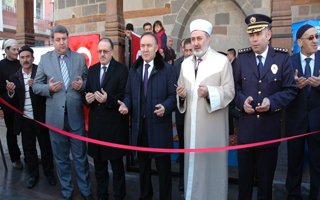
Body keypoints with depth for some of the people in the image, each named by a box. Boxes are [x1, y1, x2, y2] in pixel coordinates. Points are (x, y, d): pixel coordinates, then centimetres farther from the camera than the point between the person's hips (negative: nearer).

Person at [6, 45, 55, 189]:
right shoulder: (14, 77, 4)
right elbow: (13, 102, 3)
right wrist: (11, 92, -17)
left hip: (41, 118, -3)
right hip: (25, 119, 3)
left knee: (46, 146, 10)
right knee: (28, 148, 14)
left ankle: (49, 172, 29)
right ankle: (33, 174, 32)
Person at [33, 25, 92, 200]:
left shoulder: (80, 58, 2)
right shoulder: (45, 59, 3)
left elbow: (88, 81, 7)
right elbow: (36, 85, 5)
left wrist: (82, 85, -15)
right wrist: (49, 88, -15)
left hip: (76, 114, -1)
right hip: (55, 115, 1)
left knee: (80, 155, 10)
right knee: (60, 157, 14)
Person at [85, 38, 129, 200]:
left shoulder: (121, 69, -7)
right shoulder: (92, 70, 10)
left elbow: (124, 97, -12)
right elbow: (87, 91, 12)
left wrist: (108, 99, -27)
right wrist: (88, 98, -9)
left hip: (114, 124, -5)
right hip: (96, 123, 5)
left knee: (116, 163, 10)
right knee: (98, 163, 18)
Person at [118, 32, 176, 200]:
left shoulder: (167, 69, -4)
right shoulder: (134, 70, 11)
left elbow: (173, 95, -7)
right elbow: (129, 93, 14)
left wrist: (165, 107, -25)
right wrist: (126, 104, -6)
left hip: (159, 124, -5)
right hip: (139, 124, 5)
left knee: (163, 165, 7)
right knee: (143, 163, 20)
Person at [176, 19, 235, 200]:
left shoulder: (222, 61, -4)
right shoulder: (186, 64, 13)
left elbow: (229, 91, -10)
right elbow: (182, 91, 13)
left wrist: (209, 92, -27)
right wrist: (181, 95, -10)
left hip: (213, 125, -4)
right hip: (192, 124, 5)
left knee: (213, 161, 5)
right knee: (193, 161, 13)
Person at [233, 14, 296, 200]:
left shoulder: (283, 57, -1)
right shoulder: (242, 57, 4)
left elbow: (290, 90, -2)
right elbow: (235, 86, 6)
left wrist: (272, 102, -19)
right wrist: (242, 100, -13)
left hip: (270, 127, -1)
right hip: (246, 126, 1)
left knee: (266, 176, 15)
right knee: (244, 176, 14)